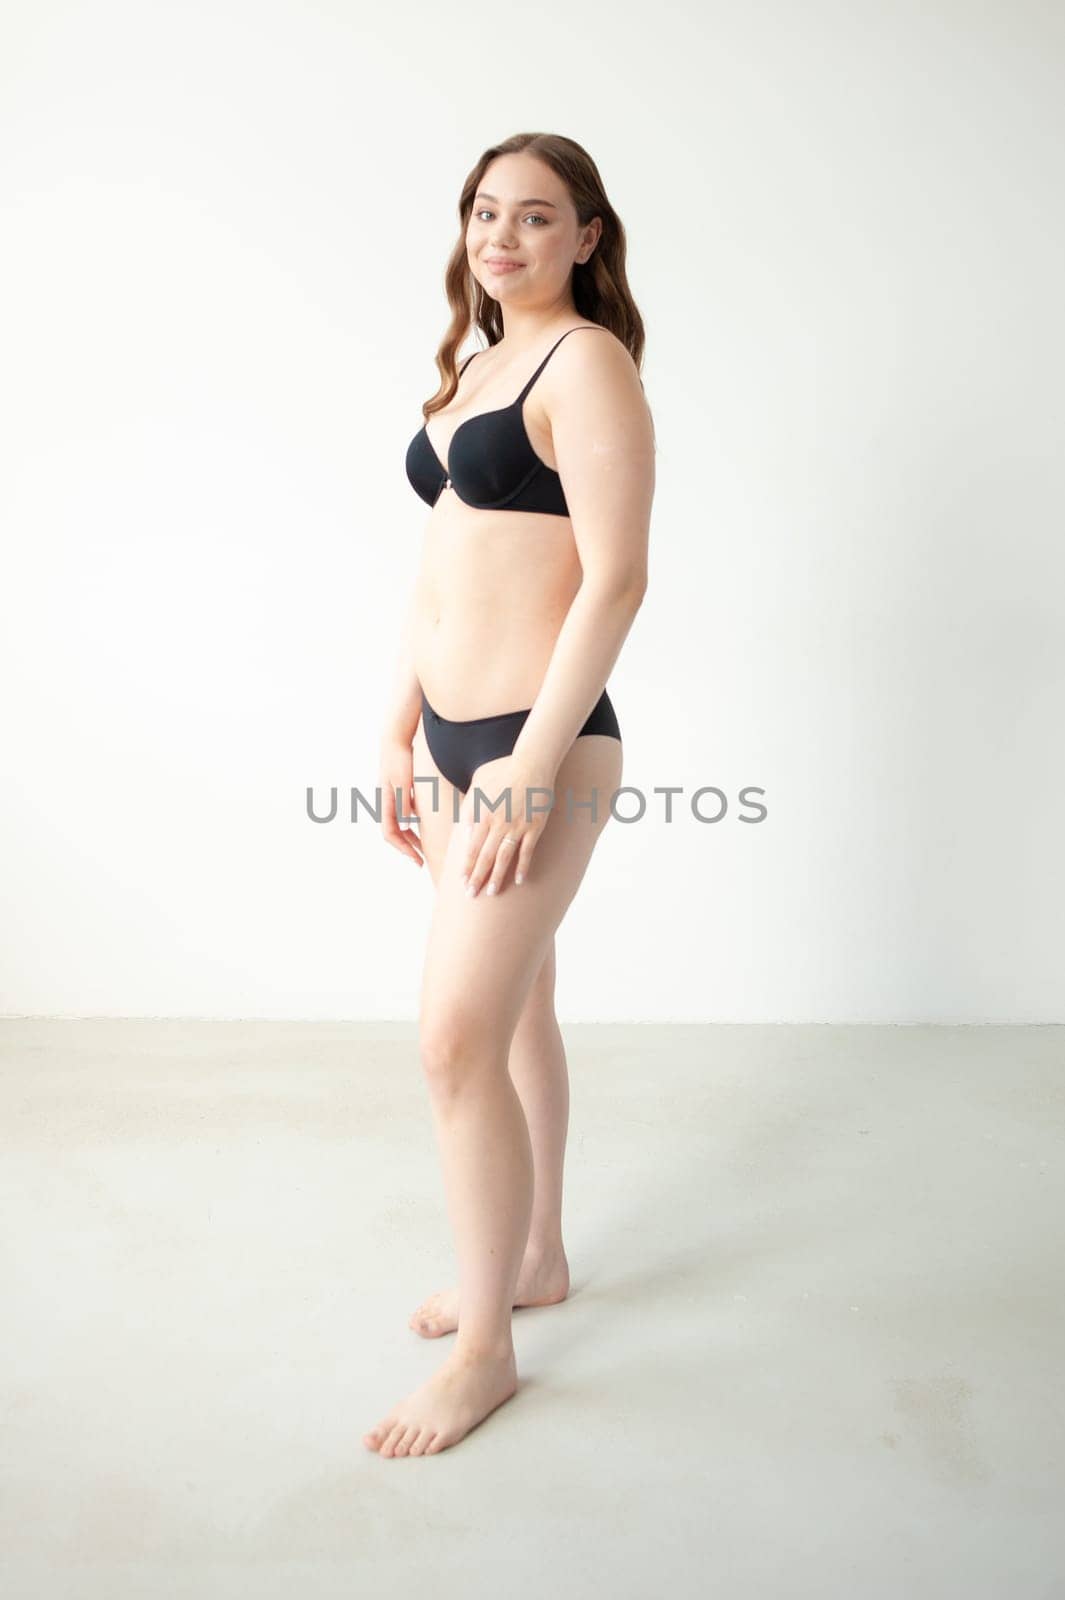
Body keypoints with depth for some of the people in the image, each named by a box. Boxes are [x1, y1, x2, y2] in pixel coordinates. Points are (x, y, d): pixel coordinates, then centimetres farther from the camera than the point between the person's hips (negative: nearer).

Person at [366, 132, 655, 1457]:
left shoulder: (588, 361, -10)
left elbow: (615, 580, -18)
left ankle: (485, 1350, 11)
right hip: (454, 735, 9)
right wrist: (402, 733, 16)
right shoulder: (472, 367, 16)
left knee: (456, 1040, -7)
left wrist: (530, 771, -22)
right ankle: (535, 1260, 36)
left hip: (538, 742, -9)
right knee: (514, 1012, 17)